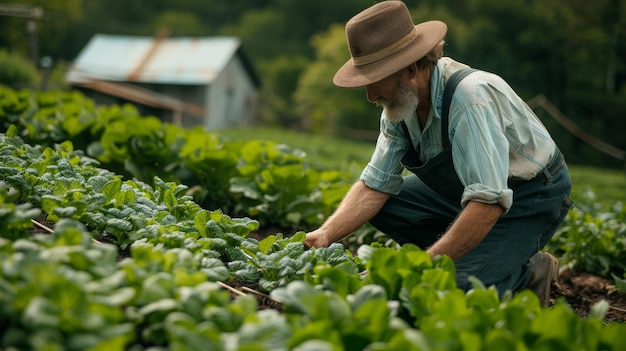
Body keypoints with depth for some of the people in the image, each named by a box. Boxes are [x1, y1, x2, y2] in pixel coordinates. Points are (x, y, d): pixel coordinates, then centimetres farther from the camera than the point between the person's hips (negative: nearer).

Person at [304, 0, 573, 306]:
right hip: (467, 188, 8)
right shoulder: (400, 101, -9)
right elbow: (374, 186, -5)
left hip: (530, 196, -8)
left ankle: (530, 273, 4)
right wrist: (326, 234, -21)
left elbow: (488, 204, -39)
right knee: (381, 206, -6)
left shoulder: (469, 98, -34)